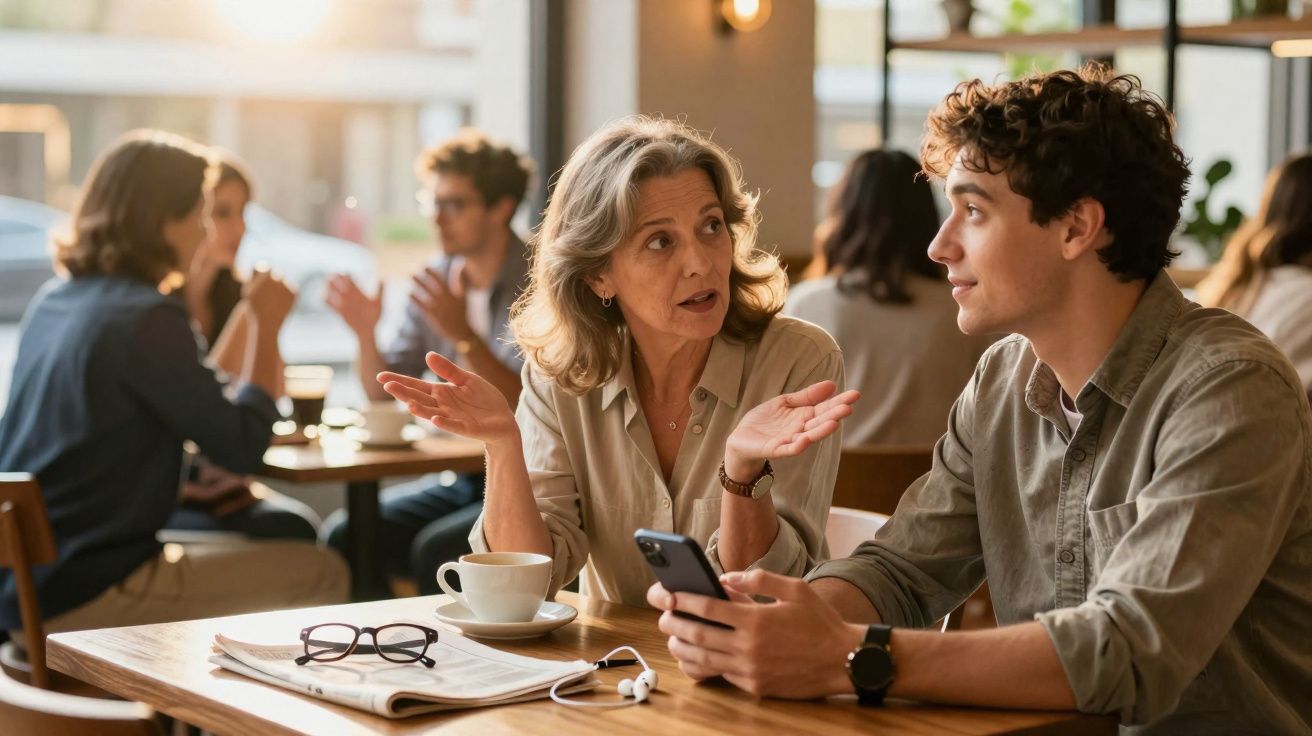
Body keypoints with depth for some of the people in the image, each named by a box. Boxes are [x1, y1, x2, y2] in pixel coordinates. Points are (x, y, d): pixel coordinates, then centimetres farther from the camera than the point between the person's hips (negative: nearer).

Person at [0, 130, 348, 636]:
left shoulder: (53, 302, 10)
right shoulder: (147, 318, -18)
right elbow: (241, 448, -11)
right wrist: (266, 327, -2)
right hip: (85, 596, -9)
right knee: (322, 575, -3)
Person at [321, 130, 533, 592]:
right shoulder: (438, 279, 7)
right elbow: (382, 394, 10)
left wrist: (463, 335, -29)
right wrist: (366, 333, -9)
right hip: (457, 478, 6)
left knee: (437, 550, -29)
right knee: (343, 536, -13)